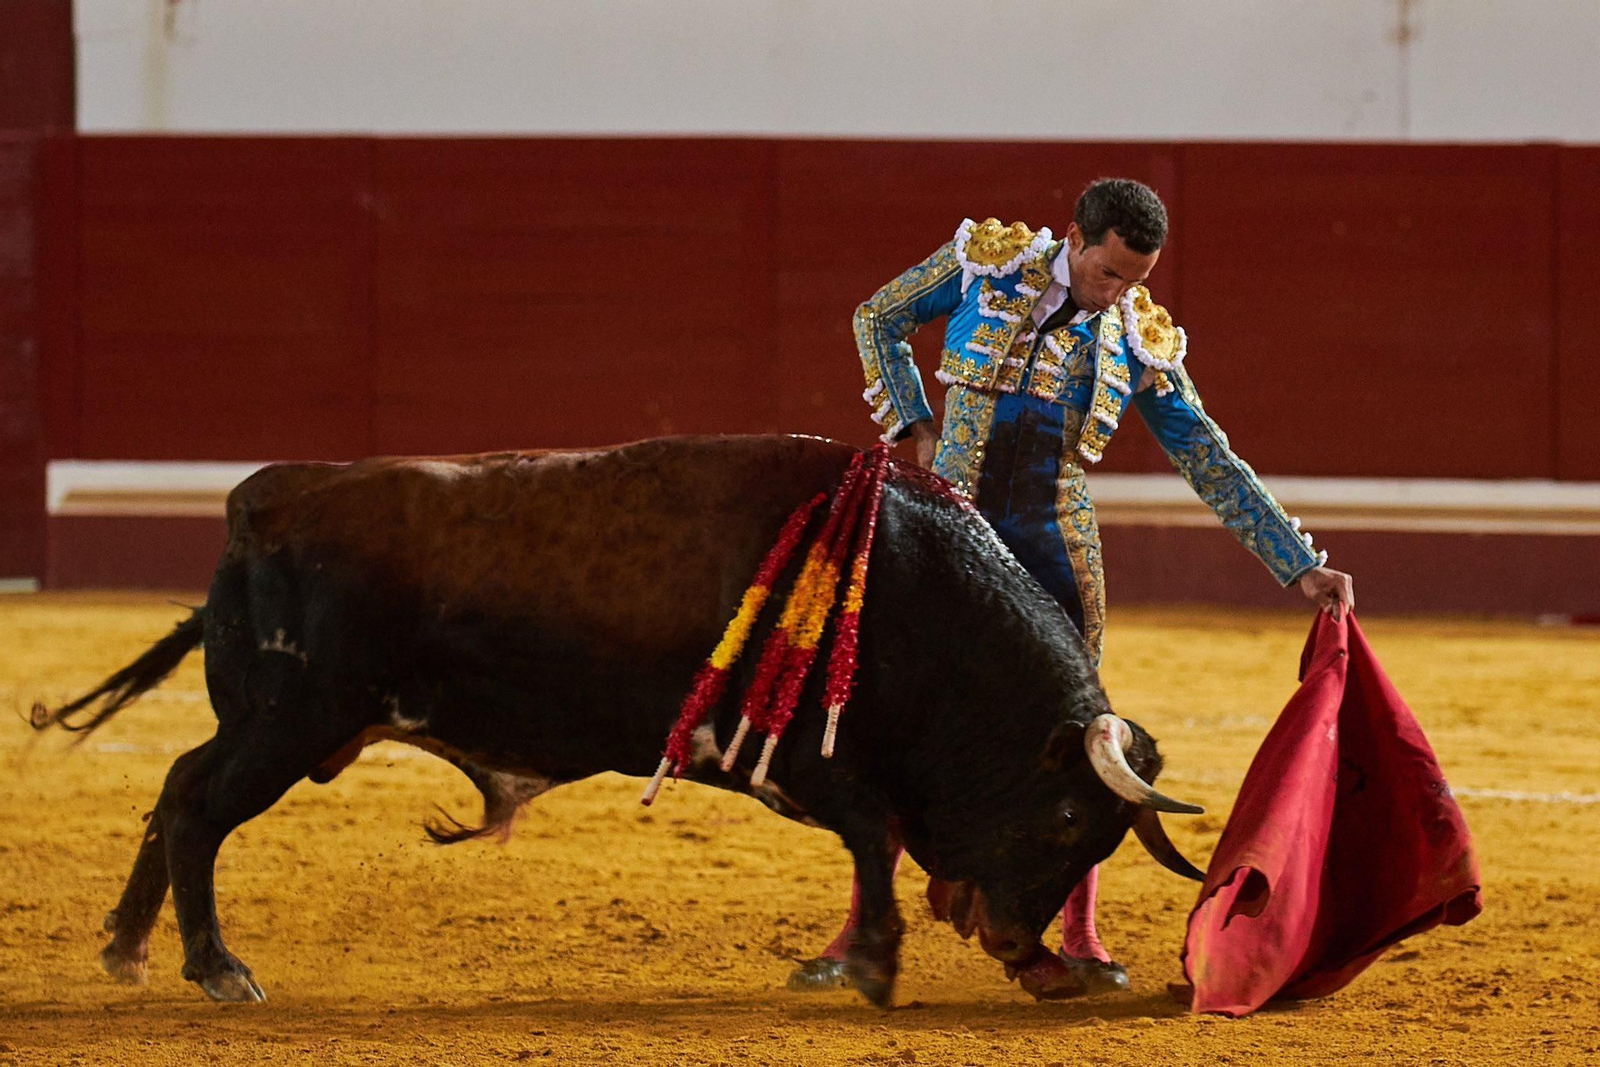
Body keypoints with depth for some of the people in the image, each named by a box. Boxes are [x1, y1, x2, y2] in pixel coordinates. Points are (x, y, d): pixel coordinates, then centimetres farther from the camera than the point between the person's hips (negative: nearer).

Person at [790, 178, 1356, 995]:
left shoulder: (1140, 342, 1)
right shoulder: (989, 262, -2)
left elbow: (1214, 467, 4)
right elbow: (879, 320, 11)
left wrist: (1302, 567, 0)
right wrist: (916, 428, 1)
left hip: (1053, 550, 1)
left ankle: (1079, 939, 11)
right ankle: (861, 930, 8)